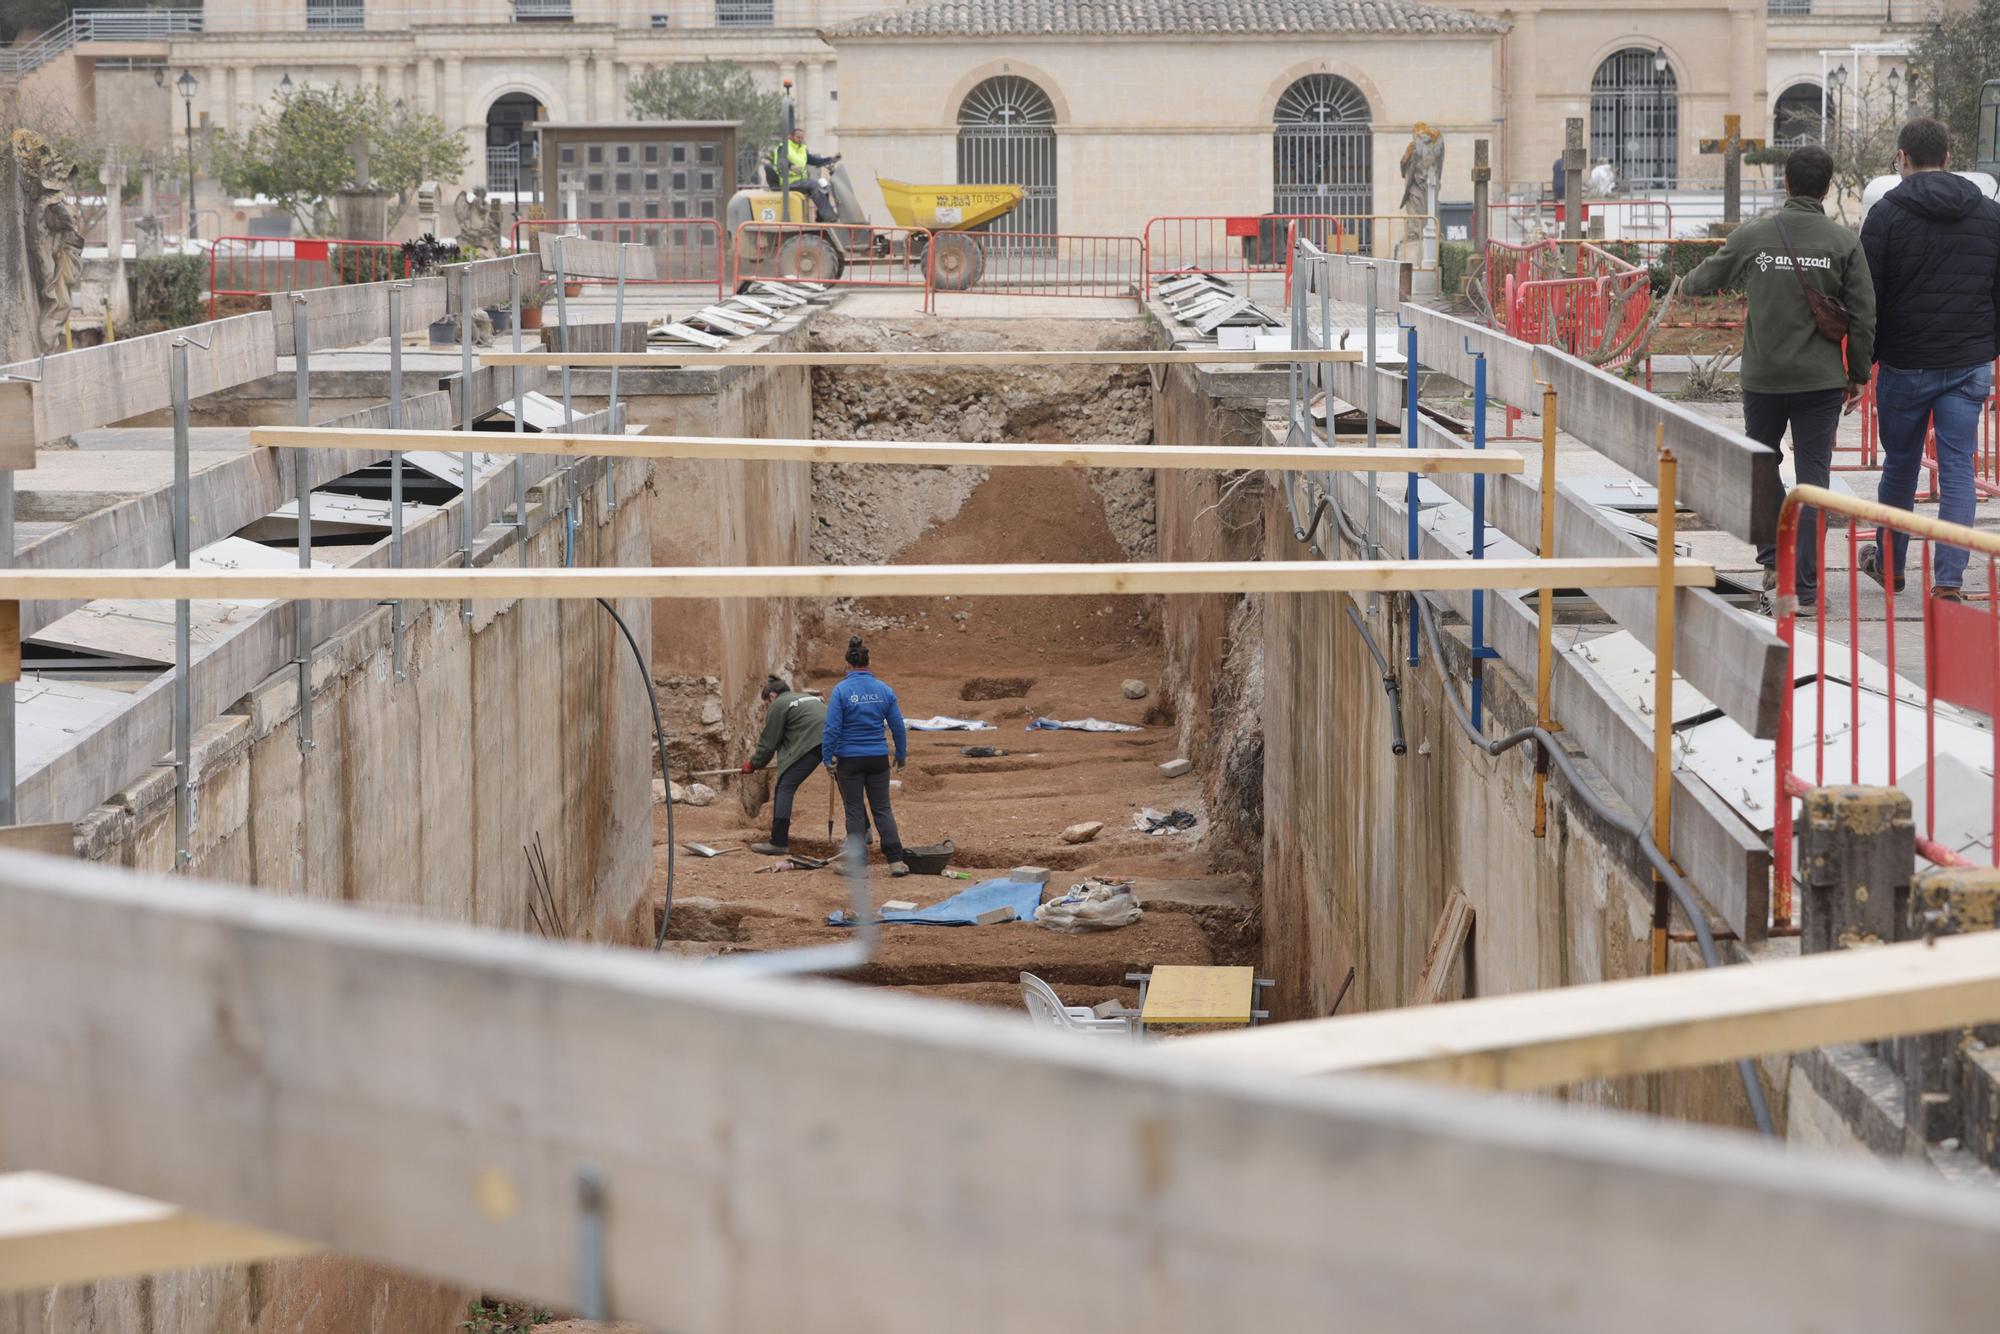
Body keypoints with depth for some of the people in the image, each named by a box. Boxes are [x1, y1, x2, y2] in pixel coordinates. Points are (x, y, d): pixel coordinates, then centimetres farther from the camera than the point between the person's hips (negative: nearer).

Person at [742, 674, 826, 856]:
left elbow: (769, 742, 11)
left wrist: (753, 764, 27)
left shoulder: (778, 705, 9)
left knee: (785, 787, -3)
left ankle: (778, 842, -9)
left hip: (812, 744, -8)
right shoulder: (812, 698, 32)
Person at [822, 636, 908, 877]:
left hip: (849, 759, -3)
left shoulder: (841, 690, -10)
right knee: (882, 809, 9)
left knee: (854, 811, 6)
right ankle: (896, 861, 1)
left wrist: (829, 758, -2)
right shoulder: (884, 690, 0)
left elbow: (832, 728, -11)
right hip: (878, 758, 3)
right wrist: (901, 755, 17)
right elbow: (898, 726, 4)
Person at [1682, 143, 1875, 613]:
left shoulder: (1753, 235, -3)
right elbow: (1863, 315, -4)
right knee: (1813, 476, 3)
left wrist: (1683, 285, 37)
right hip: (1821, 380, -1)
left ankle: (1774, 556, 15)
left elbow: (1706, 278, 13)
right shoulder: (1843, 241, -5)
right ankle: (1807, 586, 1)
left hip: (1763, 378, 1)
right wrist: (1858, 376, 8)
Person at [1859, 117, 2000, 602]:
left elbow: (1867, 296, -7)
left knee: (1900, 465, 14)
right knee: (1958, 469, 2)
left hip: (1906, 365, -2)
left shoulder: (1887, 214, -6)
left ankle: (1889, 565, 30)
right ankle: (1948, 580, -4)